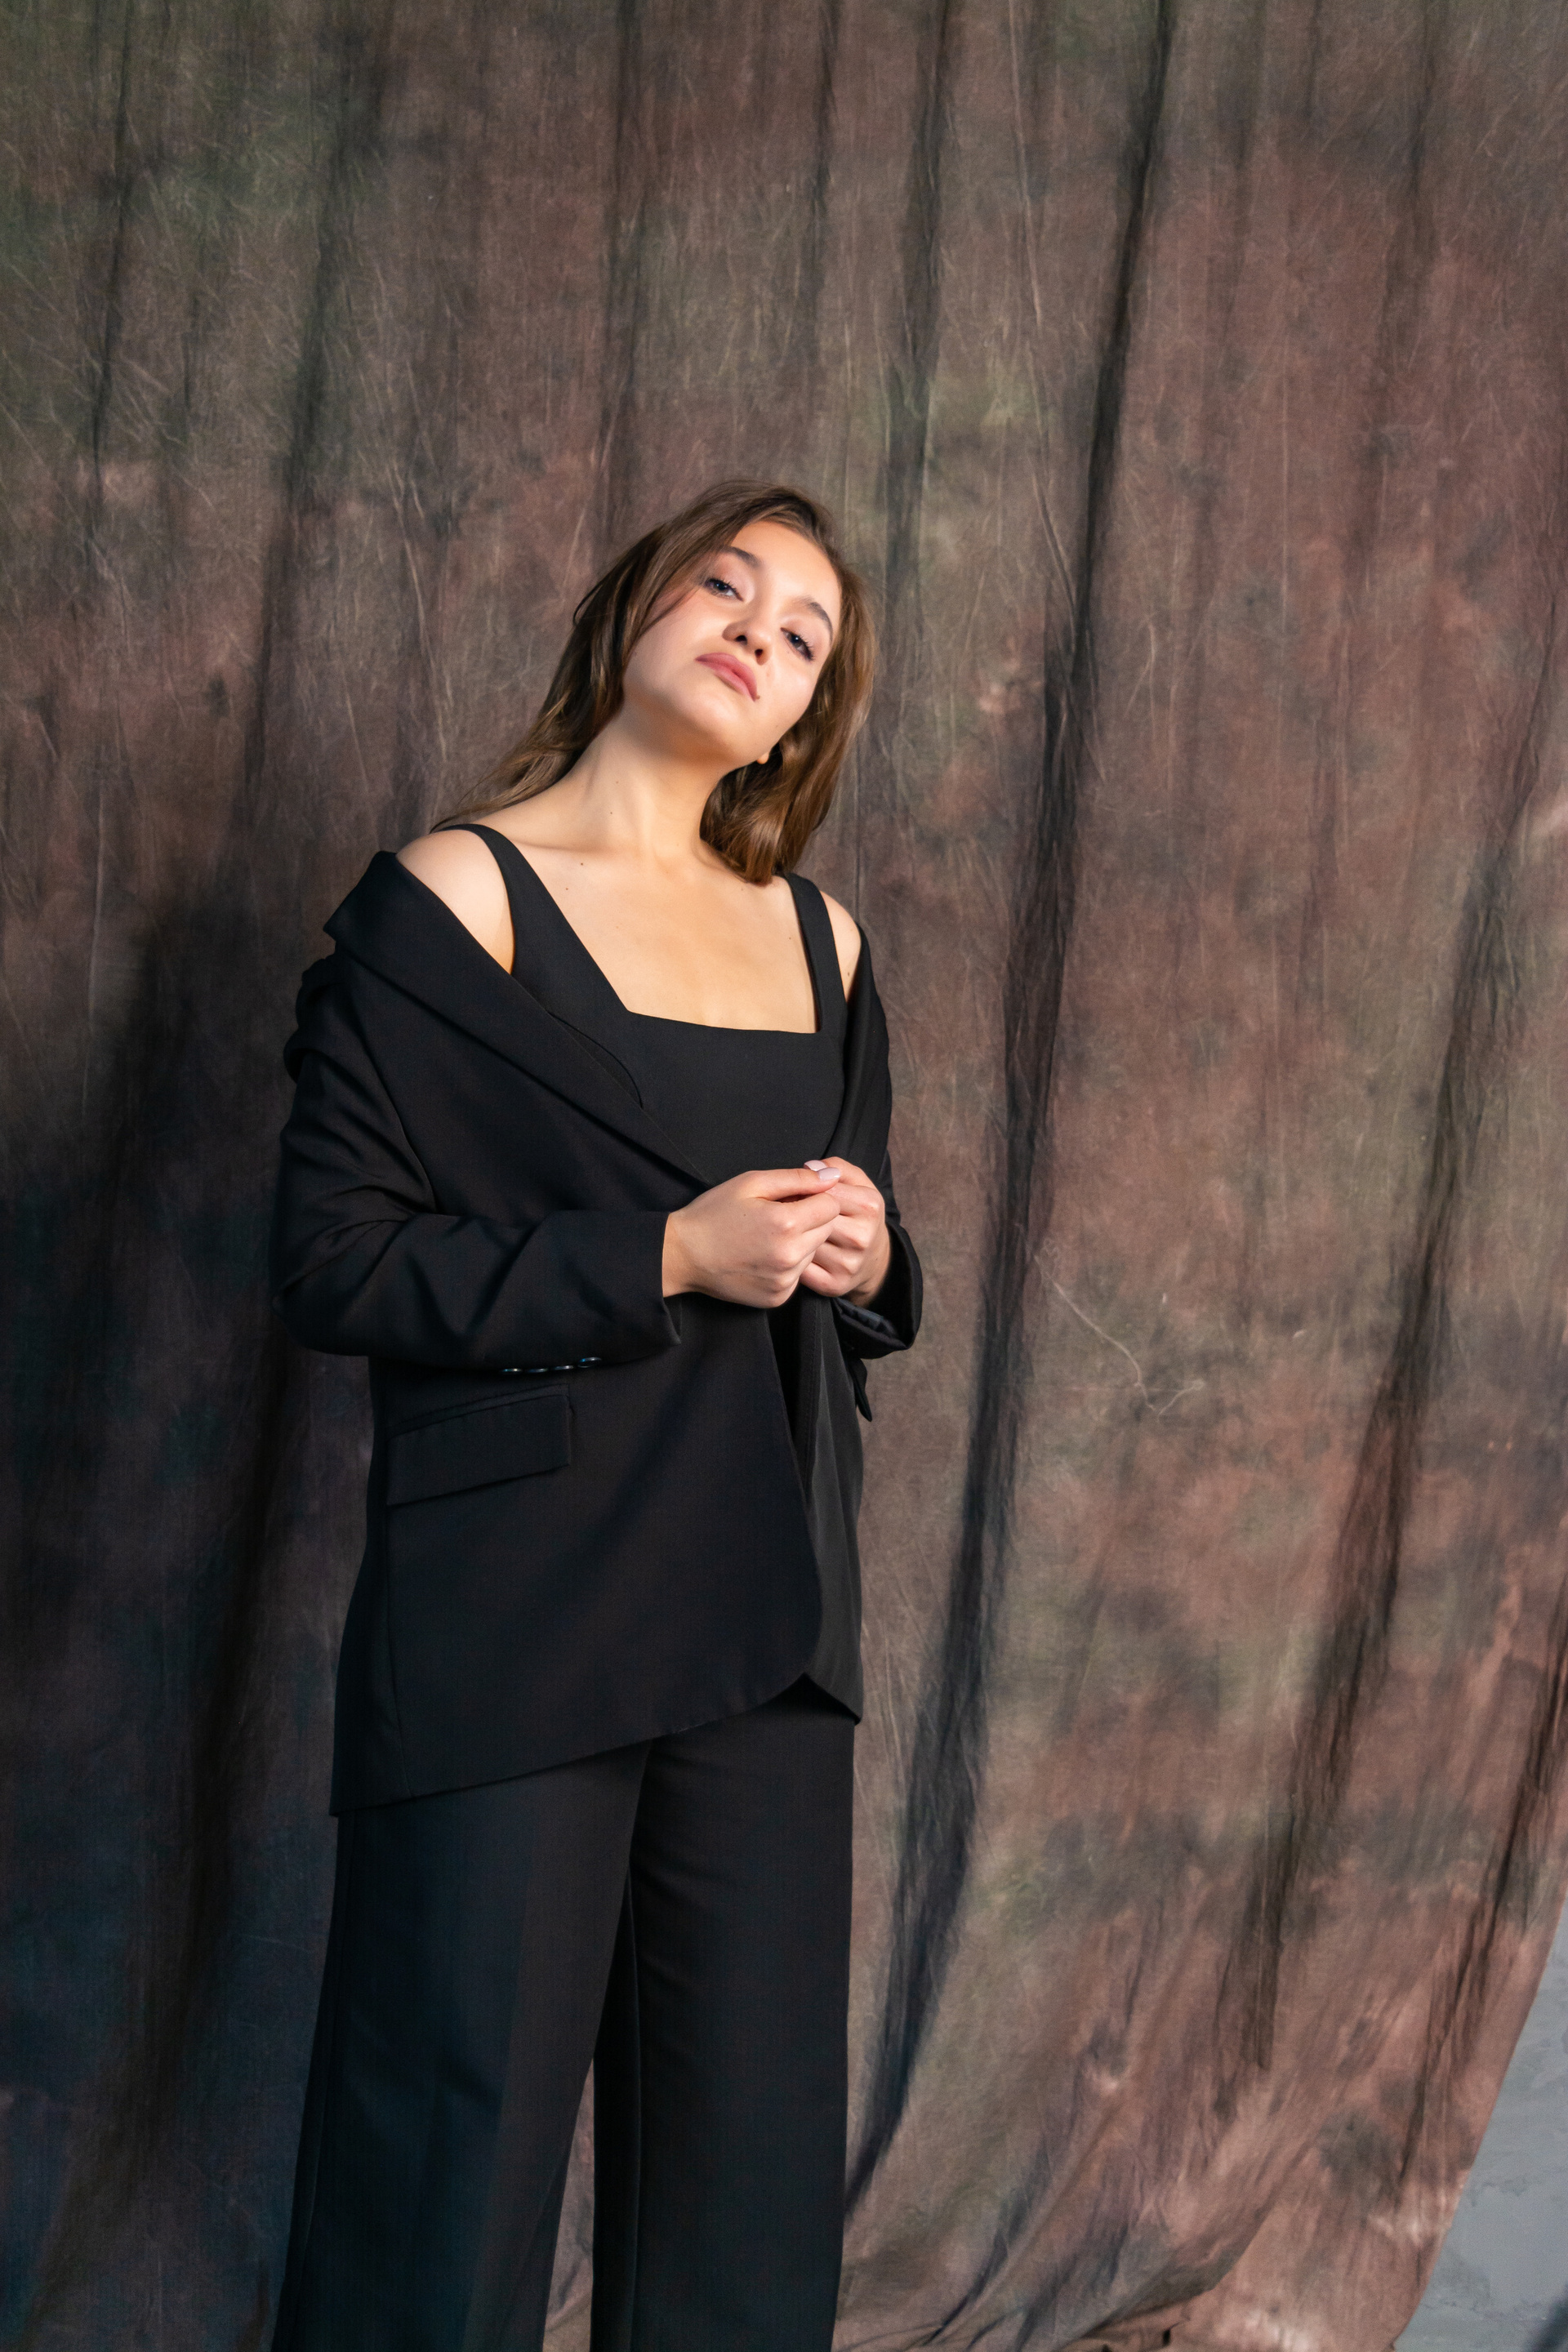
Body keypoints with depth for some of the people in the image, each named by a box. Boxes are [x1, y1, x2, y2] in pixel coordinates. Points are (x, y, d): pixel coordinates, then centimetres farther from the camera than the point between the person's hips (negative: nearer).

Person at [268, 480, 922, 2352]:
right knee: (451, 2186, 0)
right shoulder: (457, 893, -3)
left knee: (751, 2189, 9)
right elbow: (333, 1262, -10)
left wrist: (868, 1257, -2)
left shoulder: (815, 940, 14)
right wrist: (669, 1256, -16)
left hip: (763, 1626, 5)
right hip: (516, 1619, -5)